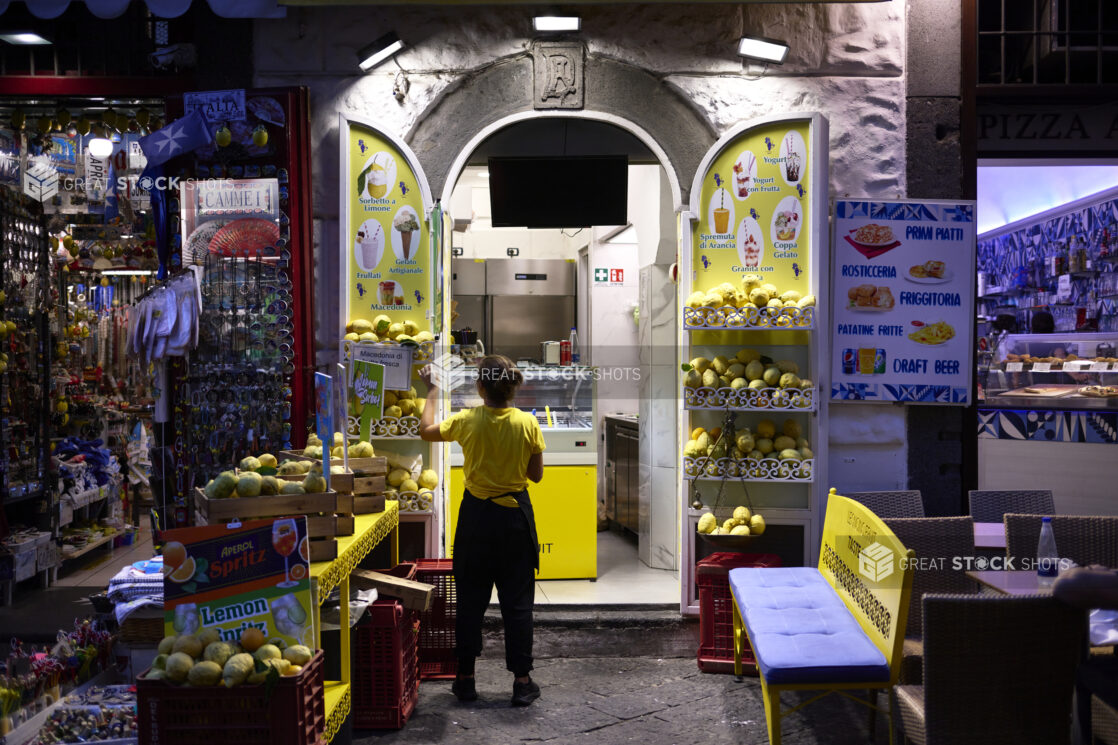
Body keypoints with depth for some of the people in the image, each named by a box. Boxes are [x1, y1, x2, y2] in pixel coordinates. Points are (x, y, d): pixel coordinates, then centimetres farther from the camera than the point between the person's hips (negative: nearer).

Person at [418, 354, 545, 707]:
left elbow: (426, 430, 8)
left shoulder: (467, 421, -11)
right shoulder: (528, 424, -11)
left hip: (476, 515, 0)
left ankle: (466, 678, 19)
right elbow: (536, 475, -2)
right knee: (517, 600, 8)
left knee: (470, 598, 12)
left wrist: (432, 391, 19)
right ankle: (522, 682, 12)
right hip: (515, 516, 0)